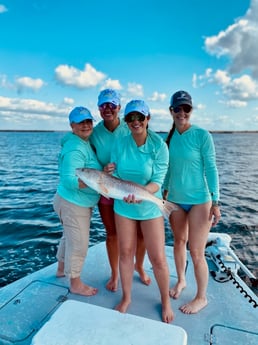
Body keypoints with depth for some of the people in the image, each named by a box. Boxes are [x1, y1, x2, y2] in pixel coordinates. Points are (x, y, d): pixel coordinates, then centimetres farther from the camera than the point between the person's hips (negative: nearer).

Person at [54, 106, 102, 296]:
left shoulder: (85, 143, 7)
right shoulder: (75, 149, -25)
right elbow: (69, 180, -30)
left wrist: (103, 172, 3)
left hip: (80, 202, 10)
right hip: (73, 203, -10)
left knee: (70, 237, 26)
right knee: (78, 244, 4)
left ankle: (61, 269, 48)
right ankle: (76, 284, 24)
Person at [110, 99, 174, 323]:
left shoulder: (159, 146, -14)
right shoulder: (120, 144, -7)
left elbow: (157, 181, -18)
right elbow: (114, 175, -3)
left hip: (150, 207, -2)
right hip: (123, 207, 2)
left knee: (158, 258, 5)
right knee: (126, 253, 13)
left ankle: (166, 301, 32)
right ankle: (126, 298, 36)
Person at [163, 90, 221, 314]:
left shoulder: (202, 135, -11)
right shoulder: (170, 137, 3)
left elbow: (211, 169, -10)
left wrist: (215, 203, -12)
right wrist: (164, 194, 13)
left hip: (198, 200, -5)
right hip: (175, 199, 5)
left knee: (197, 252, 2)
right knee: (179, 242, 19)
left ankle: (202, 297, 24)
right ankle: (181, 281, 42)